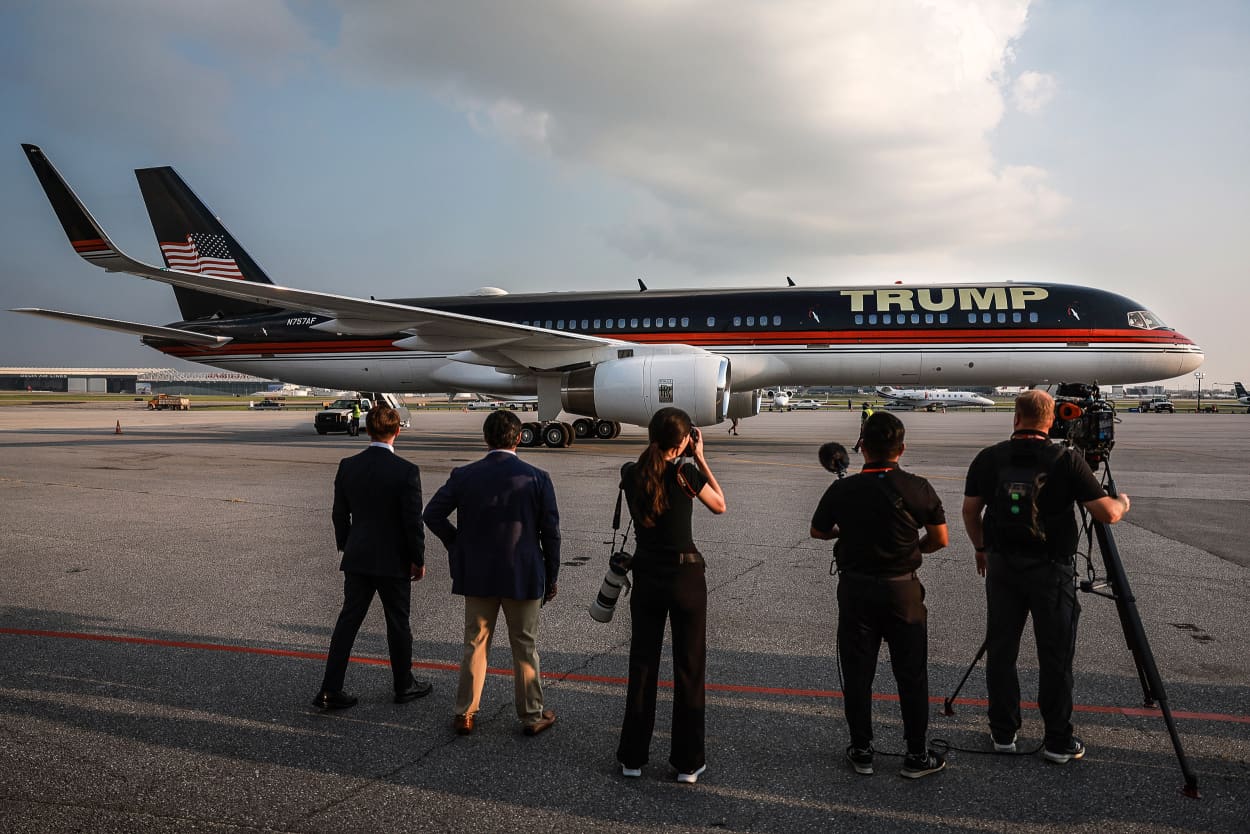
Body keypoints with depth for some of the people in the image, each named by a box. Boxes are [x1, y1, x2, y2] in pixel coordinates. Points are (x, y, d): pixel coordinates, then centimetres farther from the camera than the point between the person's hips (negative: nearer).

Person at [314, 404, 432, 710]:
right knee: (398, 624, 11)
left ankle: (330, 691, 13)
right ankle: (404, 685, 27)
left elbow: (339, 515, 5)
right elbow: (413, 521, -14)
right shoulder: (406, 471, -17)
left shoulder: (347, 466, -2)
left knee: (347, 621, 11)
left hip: (357, 558, 4)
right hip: (394, 561, -4)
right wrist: (418, 559, -2)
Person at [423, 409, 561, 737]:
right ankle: (532, 716, 22)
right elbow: (550, 532, -7)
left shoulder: (464, 476, -5)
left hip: (477, 575, 2)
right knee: (524, 647, 11)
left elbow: (433, 515, -5)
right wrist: (551, 577, 4)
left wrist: (457, 544, 9)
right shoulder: (537, 478, -10)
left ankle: (465, 714, 22)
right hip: (524, 576, -1)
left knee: (475, 645, 15)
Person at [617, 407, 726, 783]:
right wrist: (700, 458, 3)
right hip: (685, 577, -3)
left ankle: (632, 757, 22)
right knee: (688, 670, 8)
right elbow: (720, 506, 4)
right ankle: (687, 763, 16)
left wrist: (690, 461, 14)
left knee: (642, 667, 14)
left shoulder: (630, 474, -2)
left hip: (646, 579, 4)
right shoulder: (687, 473, -14)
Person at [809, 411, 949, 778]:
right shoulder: (918, 488, -10)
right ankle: (916, 755, 20)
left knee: (857, 674, 11)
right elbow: (940, 539, -2)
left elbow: (817, 531, 7)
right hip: (902, 590, 0)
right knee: (911, 675, 11)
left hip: (855, 588, 1)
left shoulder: (842, 490, -8)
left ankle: (861, 751, 20)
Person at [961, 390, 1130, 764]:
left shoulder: (988, 459, -3)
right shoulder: (1066, 461, -11)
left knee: (1000, 650, 11)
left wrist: (981, 548, 20)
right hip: (1051, 569, -2)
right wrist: (1122, 501, 13)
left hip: (1002, 566, 3)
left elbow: (970, 511, 3)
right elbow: (1107, 514, -10)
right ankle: (1058, 741, 17)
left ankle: (1003, 733, 20)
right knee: (1055, 656, 8)